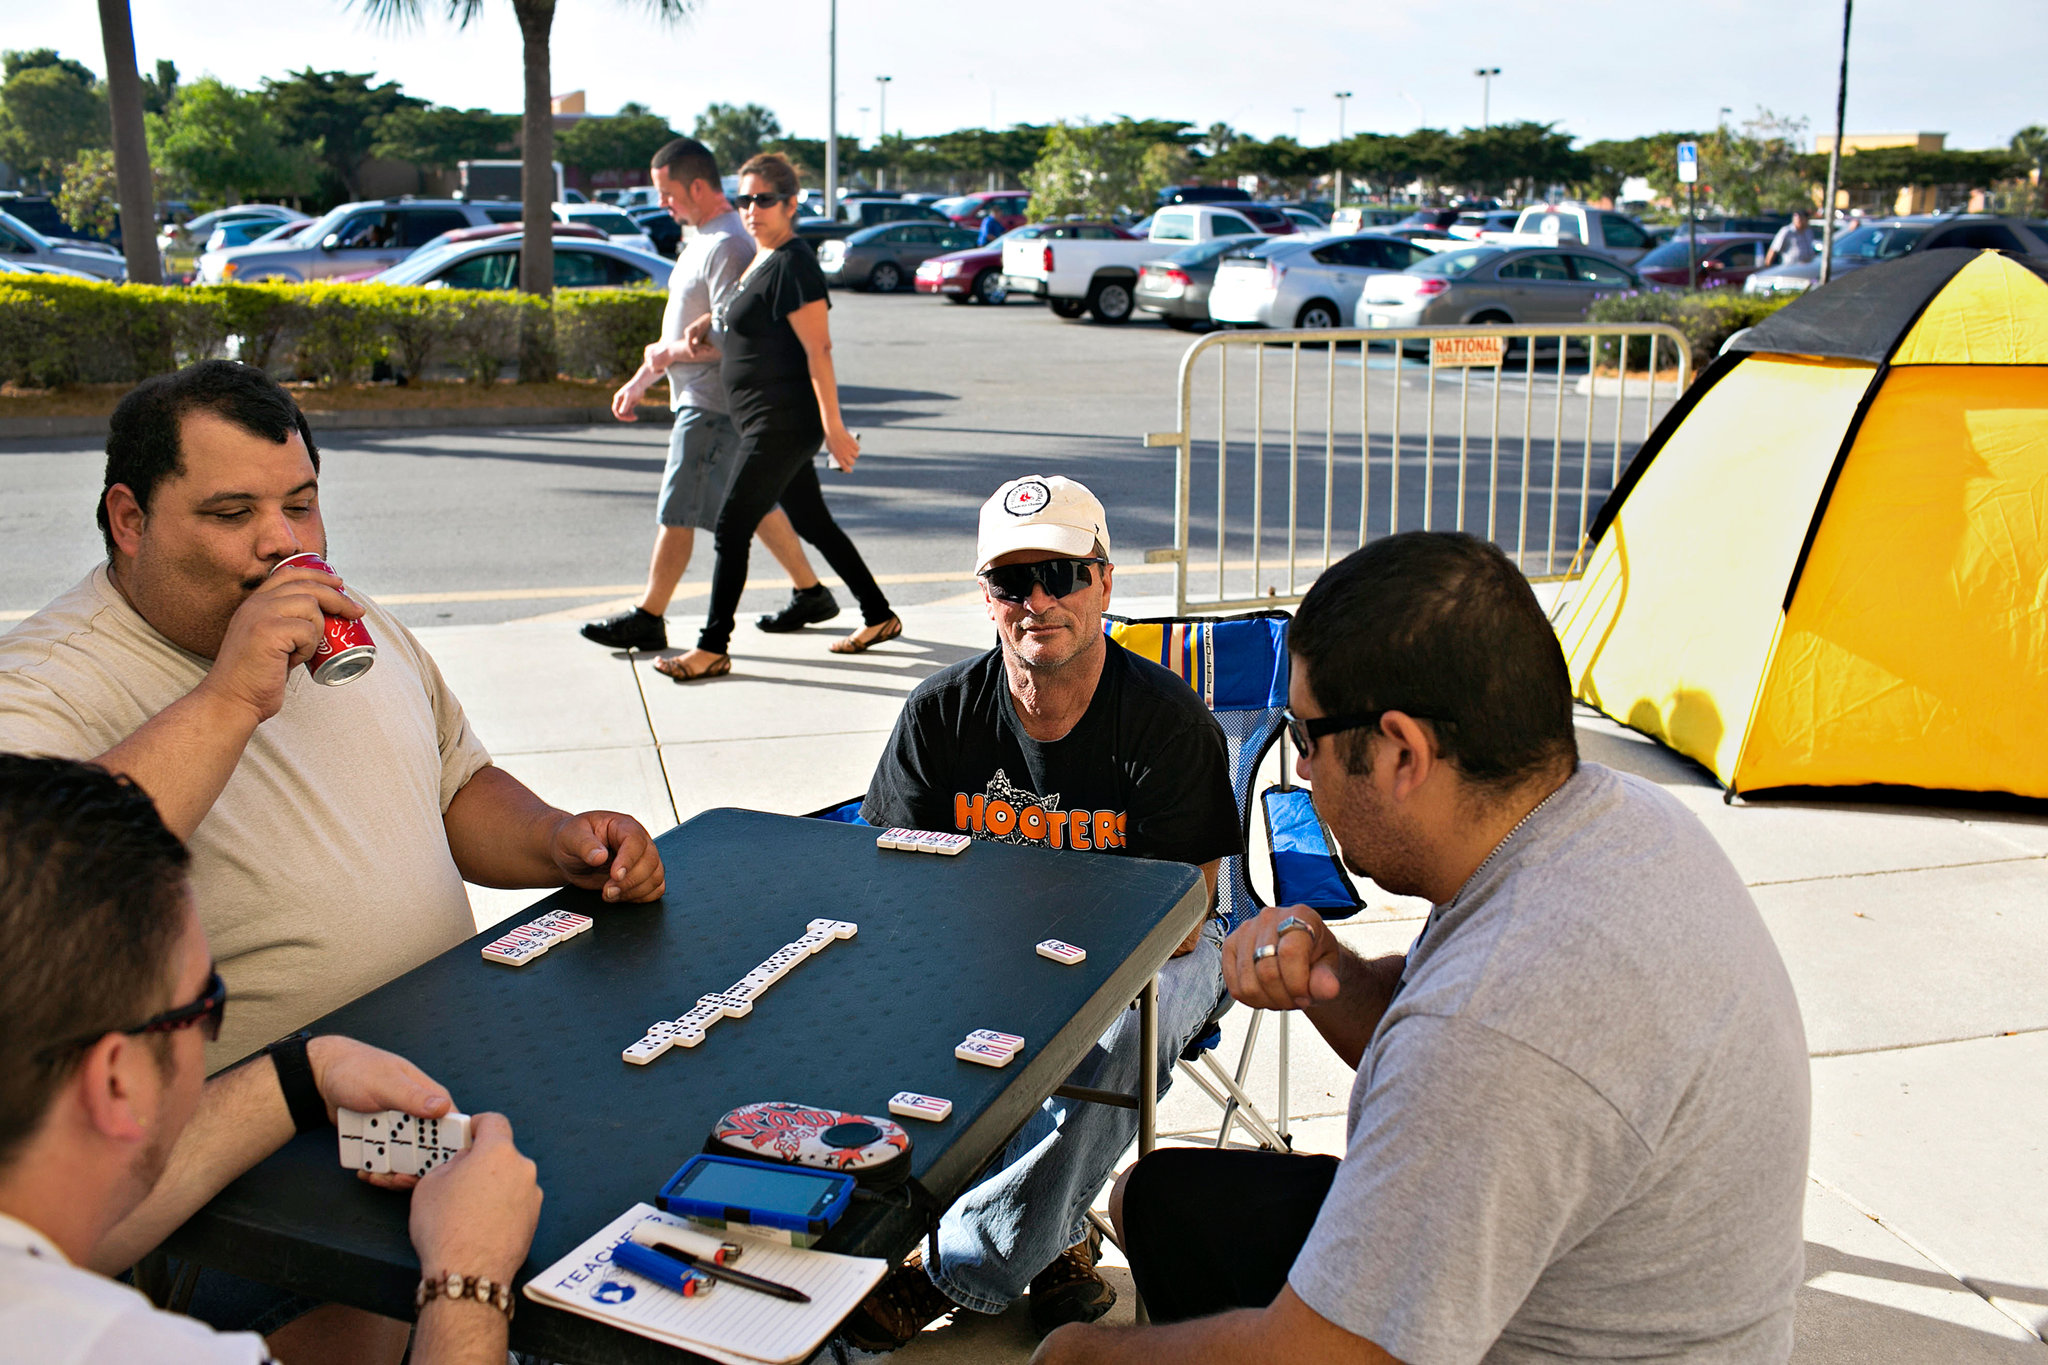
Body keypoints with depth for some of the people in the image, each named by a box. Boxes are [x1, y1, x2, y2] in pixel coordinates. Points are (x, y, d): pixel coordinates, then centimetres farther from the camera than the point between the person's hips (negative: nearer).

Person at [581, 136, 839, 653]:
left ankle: (648, 618, 5)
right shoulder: (703, 238, 15)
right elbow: (688, 321, 22)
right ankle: (810, 593, 23)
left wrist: (668, 353, -11)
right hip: (699, 395, 10)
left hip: (712, 403, -10)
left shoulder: (727, 246, -19)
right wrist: (640, 380, 19)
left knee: (677, 511, -3)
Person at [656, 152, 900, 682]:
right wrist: (706, 327, 8)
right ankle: (879, 616, 26)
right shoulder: (761, 261, 14)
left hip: (784, 424, -10)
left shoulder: (793, 265, -16)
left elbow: (819, 349, -20)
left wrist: (834, 427, -23)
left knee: (732, 528, -6)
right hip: (767, 422, 10)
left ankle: (712, 649, 2)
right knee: (813, 523, 16)